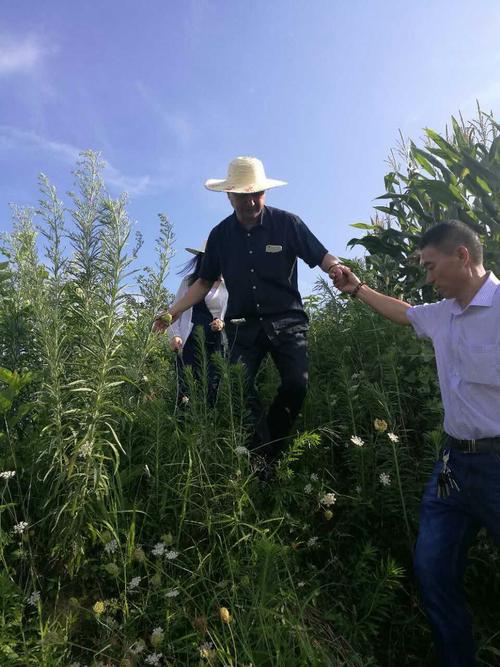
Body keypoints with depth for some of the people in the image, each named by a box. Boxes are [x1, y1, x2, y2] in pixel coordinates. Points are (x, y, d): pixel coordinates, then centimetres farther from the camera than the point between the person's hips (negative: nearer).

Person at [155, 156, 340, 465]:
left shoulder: (287, 223, -2)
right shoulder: (220, 235, 7)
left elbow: (321, 256, 0)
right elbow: (205, 281, 15)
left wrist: (337, 269, -24)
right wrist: (174, 311, 6)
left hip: (287, 320, -2)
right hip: (244, 324, 2)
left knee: (296, 384, -15)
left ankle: (272, 450, 7)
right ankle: (262, 457, 5)